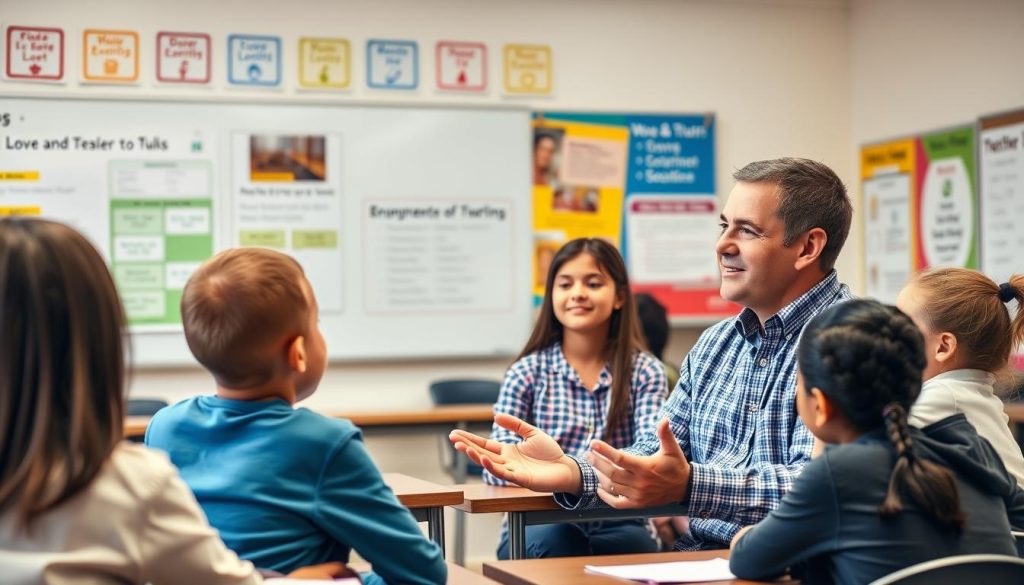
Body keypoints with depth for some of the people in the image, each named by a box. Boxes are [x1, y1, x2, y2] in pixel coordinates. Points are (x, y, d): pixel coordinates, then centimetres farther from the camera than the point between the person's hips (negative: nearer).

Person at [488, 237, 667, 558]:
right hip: (539, 528, 0)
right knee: (554, 538, -34)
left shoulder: (645, 372, 6)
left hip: (616, 525, 1)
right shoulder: (527, 372, 5)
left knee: (637, 544, -33)